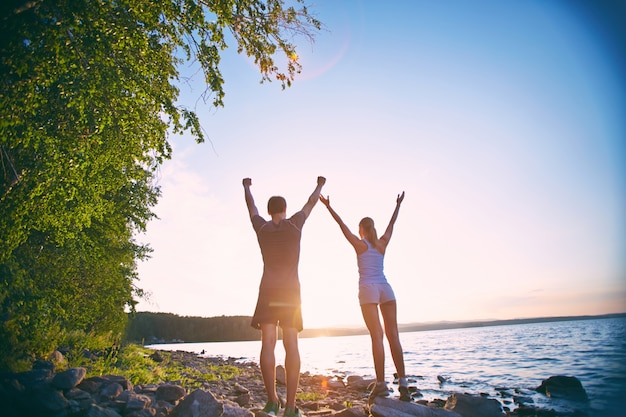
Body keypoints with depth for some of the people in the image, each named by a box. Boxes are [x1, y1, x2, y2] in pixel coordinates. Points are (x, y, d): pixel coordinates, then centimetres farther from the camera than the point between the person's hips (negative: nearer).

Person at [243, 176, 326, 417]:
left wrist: (246, 187, 43)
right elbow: (310, 203, 19)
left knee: (268, 344, -2)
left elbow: (251, 205, 24)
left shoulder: (261, 227, 5)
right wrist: (320, 185, 38)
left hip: (268, 291, 1)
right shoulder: (295, 224, 2)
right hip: (291, 291, 0)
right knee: (291, 346, -3)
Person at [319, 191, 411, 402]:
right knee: (393, 335, 2)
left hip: (368, 289, -3)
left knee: (377, 335, -7)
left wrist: (328, 206, 11)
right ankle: (403, 383, 1)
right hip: (385, 288, 4)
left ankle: (381, 384, -8)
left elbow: (342, 225, 6)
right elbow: (392, 224, 27)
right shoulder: (382, 243, 14)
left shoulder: (360, 244, 4)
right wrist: (398, 205, 39)